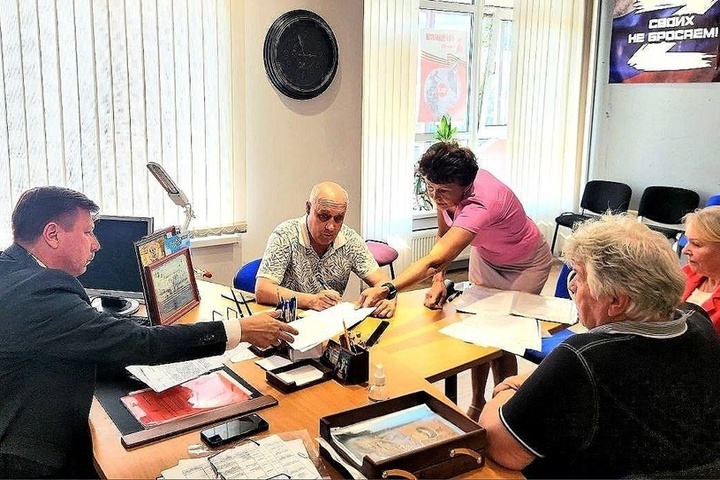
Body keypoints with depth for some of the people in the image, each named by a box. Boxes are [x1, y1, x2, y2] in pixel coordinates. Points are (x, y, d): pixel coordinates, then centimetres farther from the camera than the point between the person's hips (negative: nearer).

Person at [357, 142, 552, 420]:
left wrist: (387, 289, -65)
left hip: (525, 266, -6)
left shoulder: (480, 204, -45)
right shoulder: (447, 189, -23)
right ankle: (477, 405, 24)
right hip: (485, 256, 6)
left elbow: (435, 259, -55)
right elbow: (443, 236, -8)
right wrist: (439, 280, -23)